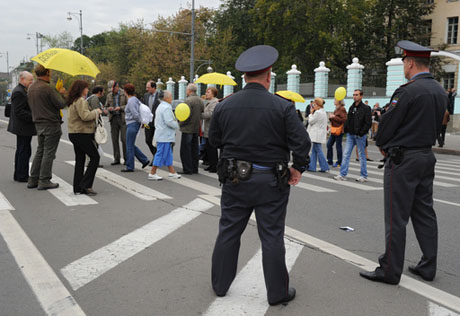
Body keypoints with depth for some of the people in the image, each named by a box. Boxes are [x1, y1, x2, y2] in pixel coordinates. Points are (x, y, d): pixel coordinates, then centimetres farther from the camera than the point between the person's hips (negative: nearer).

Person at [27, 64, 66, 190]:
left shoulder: (31, 88, 10)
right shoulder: (47, 88, -17)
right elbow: (61, 104, -18)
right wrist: (61, 94, 3)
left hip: (39, 124, 8)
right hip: (51, 124, -8)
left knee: (40, 151, 15)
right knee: (49, 152, -2)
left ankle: (33, 180, 17)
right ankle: (44, 181, 0)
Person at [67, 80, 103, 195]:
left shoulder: (72, 101, 16)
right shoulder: (81, 101, -14)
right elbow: (85, 116, -24)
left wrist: (95, 112, 12)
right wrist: (96, 111, -8)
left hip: (74, 133, 10)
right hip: (82, 134, -10)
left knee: (80, 160, 12)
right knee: (95, 157, -1)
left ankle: (78, 188, 13)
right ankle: (85, 185, -6)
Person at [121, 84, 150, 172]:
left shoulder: (131, 101, -16)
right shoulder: (135, 99, 12)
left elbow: (135, 114, -22)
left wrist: (139, 121, -6)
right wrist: (142, 121, 13)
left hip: (132, 124, -10)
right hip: (131, 125, 10)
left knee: (129, 146, -2)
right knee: (131, 145, 16)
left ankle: (130, 167, 6)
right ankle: (144, 160, 16)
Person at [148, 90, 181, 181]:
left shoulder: (160, 106, 16)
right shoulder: (166, 107, -17)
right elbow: (169, 122, -24)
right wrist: (177, 125, -8)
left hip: (162, 135, 11)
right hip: (165, 136, -11)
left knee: (168, 154, 14)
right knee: (161, 154, -5)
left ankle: (172, 172, 20)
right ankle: (152, 174, 0)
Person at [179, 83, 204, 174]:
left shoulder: (188, 100, -15)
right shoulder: (200, 100, 9)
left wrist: (181, 124, -7)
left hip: (188, 128, -8)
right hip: (197, 128, 8)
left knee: (185, 150, -2)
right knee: (194, 149, 14)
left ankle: (187, 169, -2)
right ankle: (194, 168, 20)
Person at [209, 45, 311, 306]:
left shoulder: (225, 106, -1)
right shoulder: (283, 106, -11)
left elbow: (215, 140, 9)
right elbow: (302, 142, -14)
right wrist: (298, 169, 1)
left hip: (235, 179, 3)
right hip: (271, 182, -2)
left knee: (228, 232, 16)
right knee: (272, 237, 8)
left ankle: (220, 284, 29)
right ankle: (278, 292, 20)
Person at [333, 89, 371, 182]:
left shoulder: (366, 108, -8)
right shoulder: (351, 107, 13)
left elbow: (368, 123, -13)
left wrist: (361, 132, -18)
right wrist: (346, 129, 5)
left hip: (360, 136, -6)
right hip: (350, 135, 6)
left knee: (362, 155, 3)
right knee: (346, 154, 3)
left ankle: (363, 176, 13)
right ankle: (342, 175, 5)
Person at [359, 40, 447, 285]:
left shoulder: (408, 91, -18)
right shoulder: (440, 92, 10)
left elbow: (388, 122, -14)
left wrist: (382, 145, 6)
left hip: (403, 160, -9)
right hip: (427, 157, 9)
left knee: (396, 218, -2)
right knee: (424, 214, 15)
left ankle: (390, 271, 6)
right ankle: (428, 267, 23)